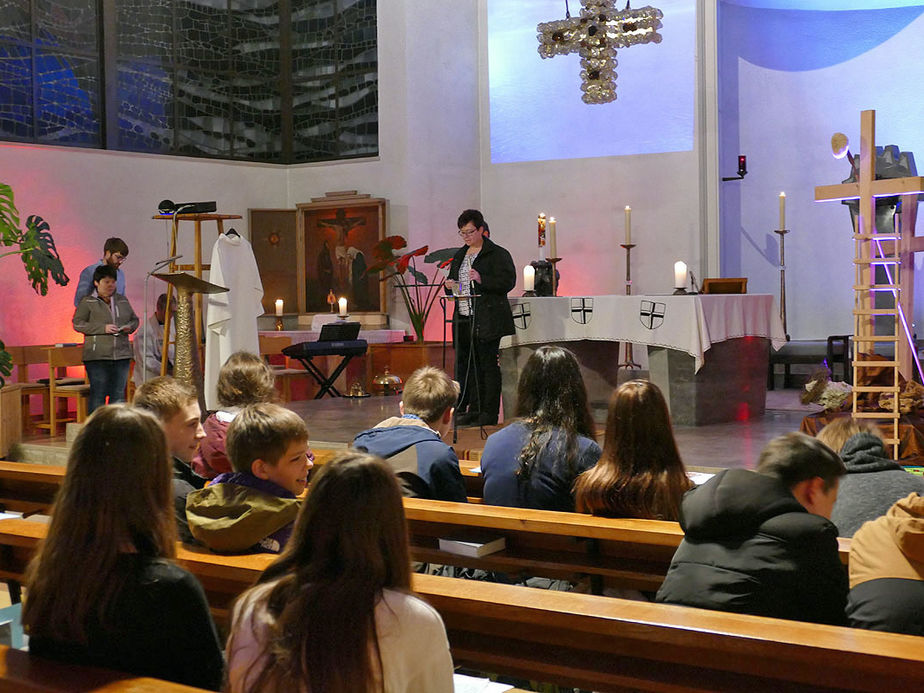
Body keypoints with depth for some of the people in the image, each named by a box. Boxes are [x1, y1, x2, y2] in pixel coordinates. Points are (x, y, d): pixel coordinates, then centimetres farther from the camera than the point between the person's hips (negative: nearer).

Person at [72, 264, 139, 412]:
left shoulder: (122, 300, 16)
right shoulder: (87, 302, 2)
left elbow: (134, 319, 25)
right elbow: (77, 323, -5)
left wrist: (130, 327, 0)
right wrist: (103, 328, -13)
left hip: (122, 355, 4)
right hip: (97, 356, -4)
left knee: (119, 393, 6)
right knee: (98, 394, -5)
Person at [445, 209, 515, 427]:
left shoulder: (497, 254, -4)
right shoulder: (460, 255, 18)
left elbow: (508, 282, -12)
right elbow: (454, 279, 27)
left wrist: (482, 280, -23)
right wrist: (450, 285, 3)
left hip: (486, 321, -7)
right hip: (463, 319, 7)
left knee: (488, 365, -4)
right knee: (465, 364, 6)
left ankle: (489, 413, 1)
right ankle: (470, 409, 13)